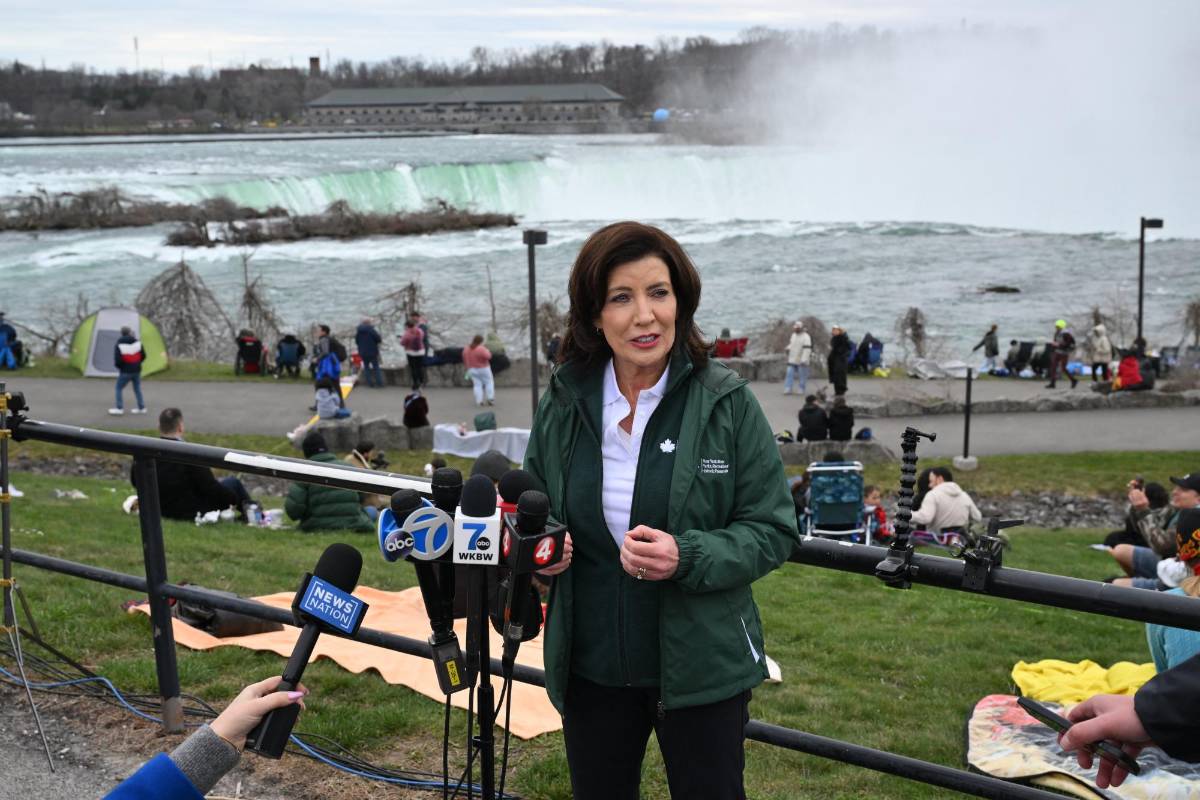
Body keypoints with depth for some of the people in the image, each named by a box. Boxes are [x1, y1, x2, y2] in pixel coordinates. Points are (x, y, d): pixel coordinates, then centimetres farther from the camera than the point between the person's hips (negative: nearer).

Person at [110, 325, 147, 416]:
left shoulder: (119, 345, -15)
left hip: (125, 371, -4)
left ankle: (119, 408, 5)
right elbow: (143, 356, 3)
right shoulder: (137, 343, -2)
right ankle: (142, 407, 20)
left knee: (119, 388, 9)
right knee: (137, 388, 18)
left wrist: (117, 366, 7)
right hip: (136, 370, 4)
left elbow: (117, 360, -17)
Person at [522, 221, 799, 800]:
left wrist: (688, 558, -26)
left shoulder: (727, 402, -12)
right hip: (591, 664, 3)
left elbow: (774, 530, -10)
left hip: (701, 668, -3)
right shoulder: (562, 403, -2)